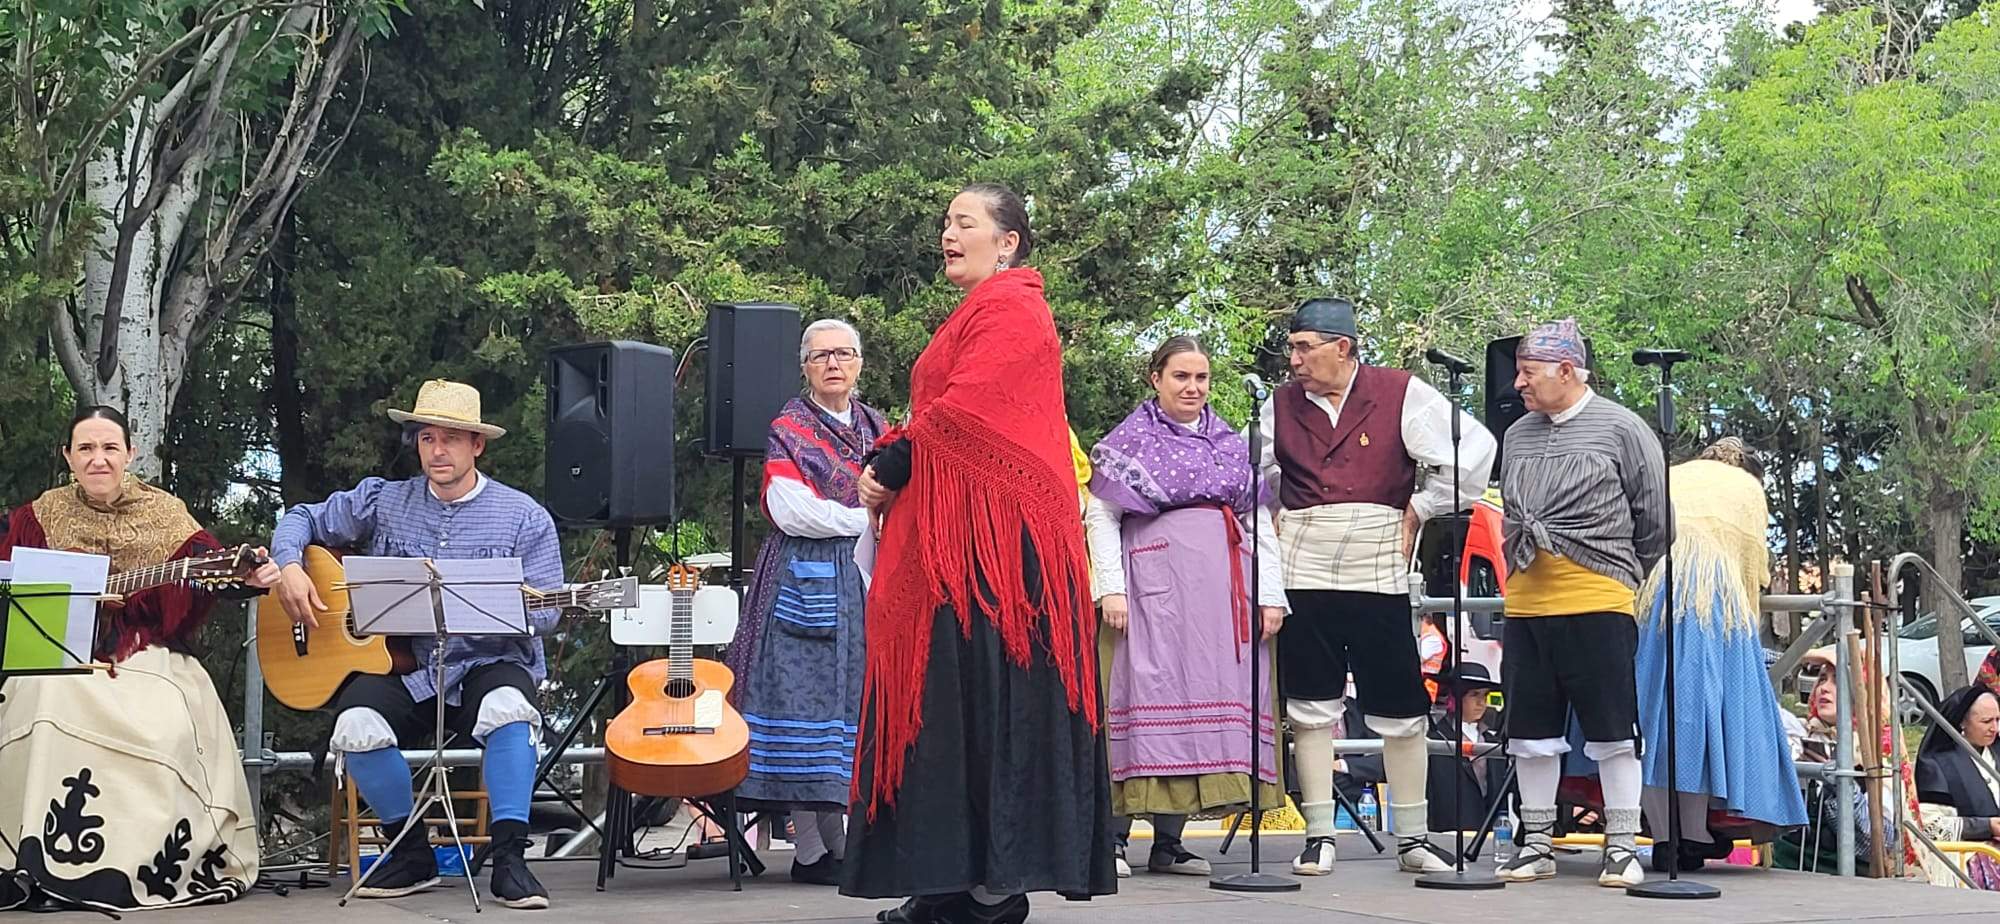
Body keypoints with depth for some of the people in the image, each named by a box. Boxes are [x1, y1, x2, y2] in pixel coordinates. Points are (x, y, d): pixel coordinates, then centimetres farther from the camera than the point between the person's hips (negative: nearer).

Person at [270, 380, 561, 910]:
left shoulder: (524, 518, 2)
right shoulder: (383, 503, 10)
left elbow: (545, 614, -4)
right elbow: (303, 520, 19)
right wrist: (289, 569, -2)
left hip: (488, 664, -2)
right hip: (402, 666, 2)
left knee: (509, 708, -37)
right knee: (357, 725, -28)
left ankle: (509, 860, -27)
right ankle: (412, 855, -5)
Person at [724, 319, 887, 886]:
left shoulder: (875, 428, 18)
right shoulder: (789, 429, 1)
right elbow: (791, 510, -12)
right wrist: (864, 519, -8)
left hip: (867, 578, 6)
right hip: (808, 583, -6)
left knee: (862, 697, 1)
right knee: (809, 694, -10)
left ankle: (857, 836, 5)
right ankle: (812, 849, -8)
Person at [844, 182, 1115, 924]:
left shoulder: (1009, 309, -7)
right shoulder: (978, 313, 24)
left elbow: (961, 411, -17)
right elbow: (942, 412, 21)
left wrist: (892, 467, -7)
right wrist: (890, 461, 4)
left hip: (991, 533, -10)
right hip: (952, 535, 10)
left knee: (983, 691, -10)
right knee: (950, 695, 7)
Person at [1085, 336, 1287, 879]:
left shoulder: (1231, 445, 19)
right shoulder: (1129, 441, 7)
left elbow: (1259, 523, 17)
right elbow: (1100, 516, 0)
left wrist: (1270, 593, 7)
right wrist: (1110, 588, -12)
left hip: (1220, 588, 4)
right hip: (1153, 583, -4)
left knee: (1203, 692, 2)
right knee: (1147, 690, -10)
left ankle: (1168, 843, 6)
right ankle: (1115, 836, -6)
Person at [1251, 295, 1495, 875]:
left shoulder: (1402, 395, -2)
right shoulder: (1282, 404, 8)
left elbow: (1474, 448, -3)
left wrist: (1420, 510, -1)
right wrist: (1274, 522, 8)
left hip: (1378, 573, -2)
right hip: (1302, 573, 2)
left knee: (1401, 711, 3)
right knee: (1311, 708, 3)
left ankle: (1413, 838, 13)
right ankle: (1319, 838, 9)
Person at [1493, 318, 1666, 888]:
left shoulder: (1621, 429, -1)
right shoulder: (1518, 435, 14)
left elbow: (1655, 521, 4)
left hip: (1597, 605, -5)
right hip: (1525, 605, 5)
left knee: (1613, 731, -2)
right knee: (1531, 732, 8)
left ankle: (1622, 847, 6)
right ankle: (1536, 845, 16)